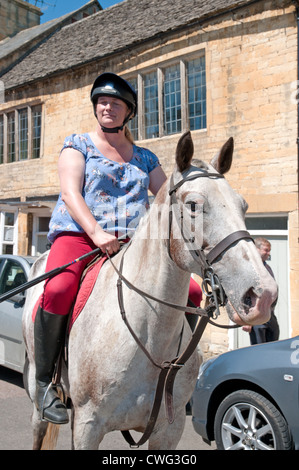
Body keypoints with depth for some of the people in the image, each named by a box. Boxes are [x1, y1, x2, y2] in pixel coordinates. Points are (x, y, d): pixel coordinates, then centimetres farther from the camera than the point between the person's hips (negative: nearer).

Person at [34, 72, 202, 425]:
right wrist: (96, 232, -21)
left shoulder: (145, 159, 21)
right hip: (78, 234, -3)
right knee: (58, 290, -34)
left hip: (132, 242, 4)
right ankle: (44, 381, -11)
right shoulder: (77, 145, 11)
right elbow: (70, 193, -4)